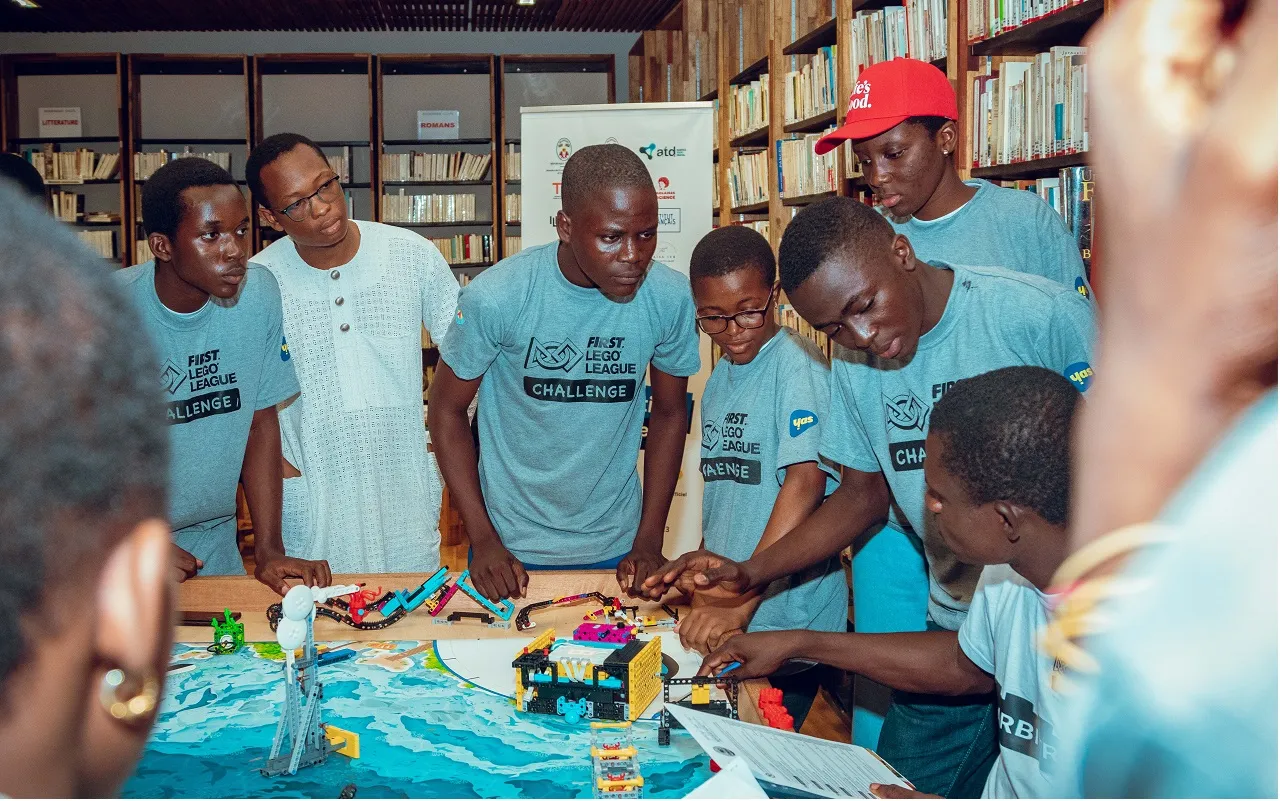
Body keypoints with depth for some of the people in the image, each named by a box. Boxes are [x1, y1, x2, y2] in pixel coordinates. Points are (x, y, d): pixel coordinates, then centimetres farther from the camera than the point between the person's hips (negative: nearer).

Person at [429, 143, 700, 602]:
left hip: (616, 547, 2)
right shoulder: (495, 297, -21)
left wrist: (649, 541, -3)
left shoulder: (671, 298, -14)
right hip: (512, 549, -1)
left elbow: (669, 412, 0)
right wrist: (483, 540, -11)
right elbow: (447, 410, -8)